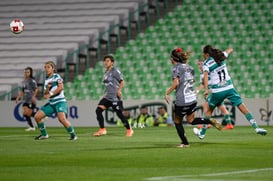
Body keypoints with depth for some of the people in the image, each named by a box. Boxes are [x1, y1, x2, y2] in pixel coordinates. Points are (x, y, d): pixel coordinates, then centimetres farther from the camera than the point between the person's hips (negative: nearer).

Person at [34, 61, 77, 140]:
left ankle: (73, 135, -15)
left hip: (60, 102, -8)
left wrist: (51, 94, -17)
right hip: (51, 103, 8)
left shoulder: (57, 76, -5)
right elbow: (45, 94, 13)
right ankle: (44, 134, 20)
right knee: (37, 116, 3)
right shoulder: (46, 80, 15)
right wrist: (47, 87, -6)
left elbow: (61, 87, -19)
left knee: (62, 118, -30)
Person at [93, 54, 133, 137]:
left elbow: (122, 82, -10)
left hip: (115, 97, -7)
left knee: (119, 114, -3)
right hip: (107, 97, 7)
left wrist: (119, 90, -23)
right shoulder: (106, 72, 15)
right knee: (98, 110, -9)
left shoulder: (115, 71, -8)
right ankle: (102, 130, -6)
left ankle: (129, 130, 16)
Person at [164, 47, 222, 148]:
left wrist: (167, 93, -12)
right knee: (191, 120, 19)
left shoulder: (176, 68, -9)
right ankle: (211, 121, -1)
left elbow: (176, 83, -19)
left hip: (181, 100, -7)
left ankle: (185, 143, 14)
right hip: (192, 99, 7)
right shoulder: (188, 67, 12)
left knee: (177, 122, 13)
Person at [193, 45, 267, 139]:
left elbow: (205, 76, -23)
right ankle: (256, 128, -9)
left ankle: (202, 133, 26)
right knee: (244, 109, 0)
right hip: (229, 88, 2)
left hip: (217, 91, -2)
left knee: (209, 110, 18)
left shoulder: (206, 63, -5)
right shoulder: (222, 57, 7)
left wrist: (206, 90, -30)